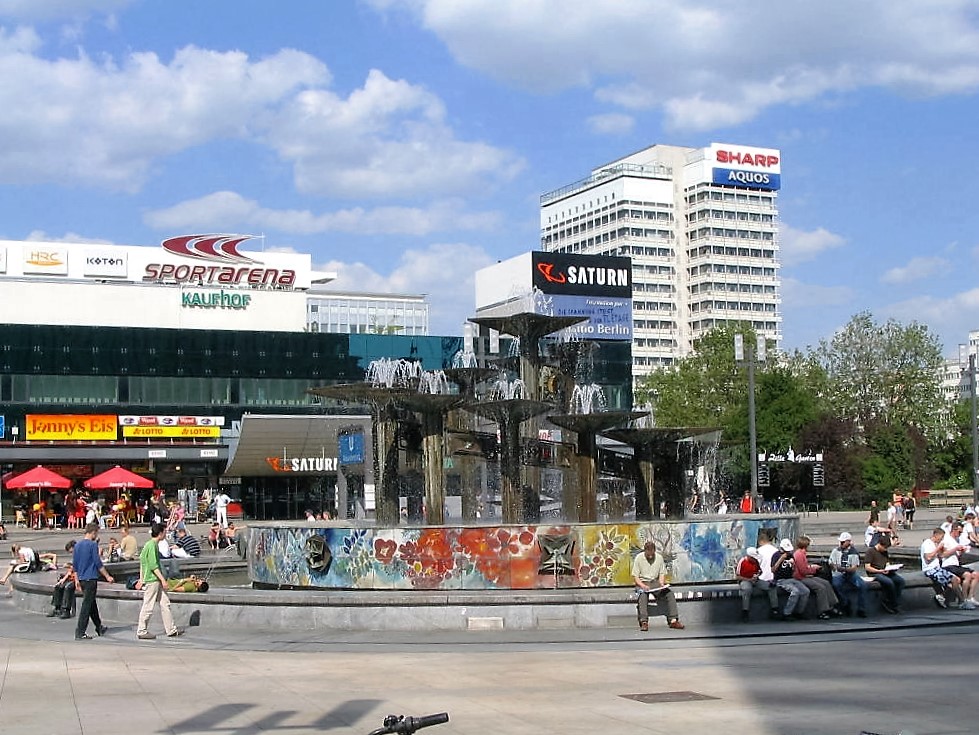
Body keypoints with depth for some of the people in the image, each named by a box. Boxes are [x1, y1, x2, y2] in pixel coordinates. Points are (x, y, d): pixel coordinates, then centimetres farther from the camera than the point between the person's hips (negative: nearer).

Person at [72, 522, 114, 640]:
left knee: (92, 604, 18)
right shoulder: (93, 544, -12)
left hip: (82, 579, 8)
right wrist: (107, 576, -7)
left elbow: (74, 564, 14)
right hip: (91, 578, -8)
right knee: (87, 605, -5)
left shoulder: (77, 545, 10)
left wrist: (77, 580, 20)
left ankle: (99, 627, 30)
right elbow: (98, 563, -14)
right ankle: (80, 632, -7)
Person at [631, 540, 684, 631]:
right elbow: (635, 577, -4)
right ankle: (644, 622, -42)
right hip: (642, 582, -3)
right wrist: (643, 586, -21)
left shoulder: (659, 557, 4)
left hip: (655, 582, 3)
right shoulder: (638, 558, -5)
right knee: (642, 594, -36)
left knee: (670, 593, -22)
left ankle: (673, 620, -22)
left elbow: (662, 573, 10)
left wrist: (661, 584, -11)